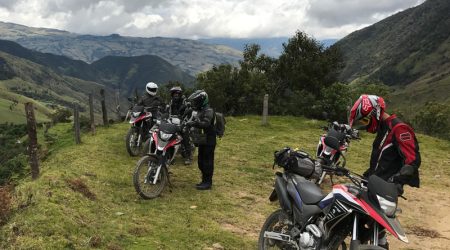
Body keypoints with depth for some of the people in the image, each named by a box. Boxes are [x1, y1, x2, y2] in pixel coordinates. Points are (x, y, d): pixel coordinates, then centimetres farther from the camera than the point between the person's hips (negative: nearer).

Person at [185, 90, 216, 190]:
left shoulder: (208, 111, -16)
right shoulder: (200, 111, 17)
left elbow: (205, 124, -32)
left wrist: (193, 123, -40)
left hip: (208, 142, -10)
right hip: (202, 141, 10)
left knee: (207, 162, -5)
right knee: (201, 162, 15)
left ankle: (208, 182, 2)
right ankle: (204, 180, 25)